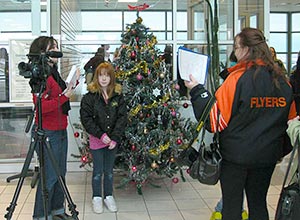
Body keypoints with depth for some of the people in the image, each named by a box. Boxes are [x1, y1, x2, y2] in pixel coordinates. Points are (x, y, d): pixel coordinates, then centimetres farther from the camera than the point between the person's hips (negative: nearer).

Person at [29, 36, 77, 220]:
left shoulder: (53, 73, 13)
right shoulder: (40, 76, -16)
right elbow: (41, 106, -23)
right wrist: (64, 97, -21)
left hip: (60, 131, 9)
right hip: (47, 133, -9)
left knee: (60, 174, 14)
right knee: (49, 176, -2)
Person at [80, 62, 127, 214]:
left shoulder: (118, 96, 0)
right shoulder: (90, 96, -7)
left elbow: (122, 117, -4)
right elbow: (86, 118, -10)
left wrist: (115, 138, -14)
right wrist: (101, 135, -16)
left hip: (113, 140, 2)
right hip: (96, 139, -2)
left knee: (109, 171, 14)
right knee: (98, 171, 7)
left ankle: (108, 196, 29)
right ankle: (97, 198, 23)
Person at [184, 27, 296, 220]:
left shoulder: (238, 78, -16)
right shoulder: (283, 81, 1)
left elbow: (215, 119, -15)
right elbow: (290, 119, 11)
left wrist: (197, 91, -8)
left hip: (236, 155, -5)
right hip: (267, 156, 5)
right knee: (259, 204, 18)